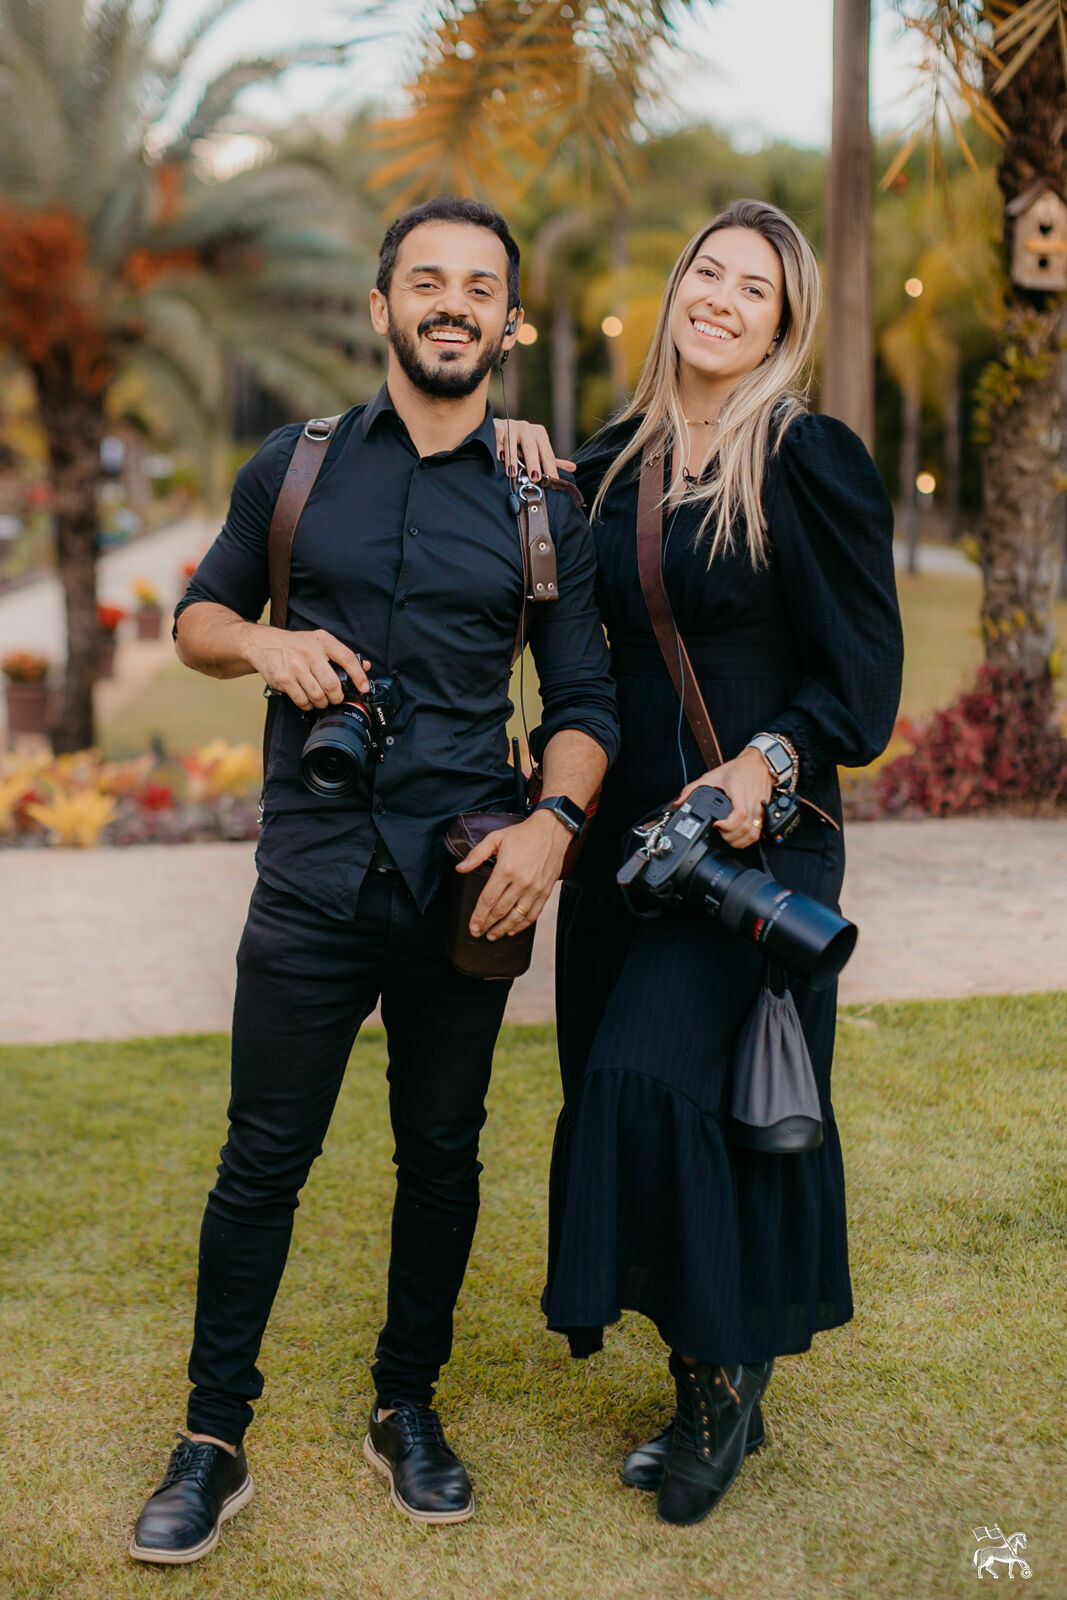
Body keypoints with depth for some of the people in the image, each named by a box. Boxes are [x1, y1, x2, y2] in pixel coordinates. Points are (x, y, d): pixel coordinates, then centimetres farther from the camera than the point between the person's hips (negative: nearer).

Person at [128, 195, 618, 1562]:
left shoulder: (542, 507, 6)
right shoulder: (295, 467, 6)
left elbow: (583, 700, 7)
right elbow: (197, 618, 14)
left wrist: (553, 818, -11)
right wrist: (261, 640, -8)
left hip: (467, 880, 1)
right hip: (314, 875, -1)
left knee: (442, 1154, 10)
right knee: (262, 1160, 3)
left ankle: (407, 1408, 29)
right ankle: (213, 1443, 16)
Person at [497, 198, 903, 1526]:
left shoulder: (814, 460, -8)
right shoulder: (612, 462, 9)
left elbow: (863, 671, -9)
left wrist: (765, 763, -24)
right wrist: (524, 474, 6)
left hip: (755, 836, -6)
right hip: (625, 829, 6)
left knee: (655, 1077, -18)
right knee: (622, 1091, 8)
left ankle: (723, 1376, 5)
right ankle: (718, 1388, 24)